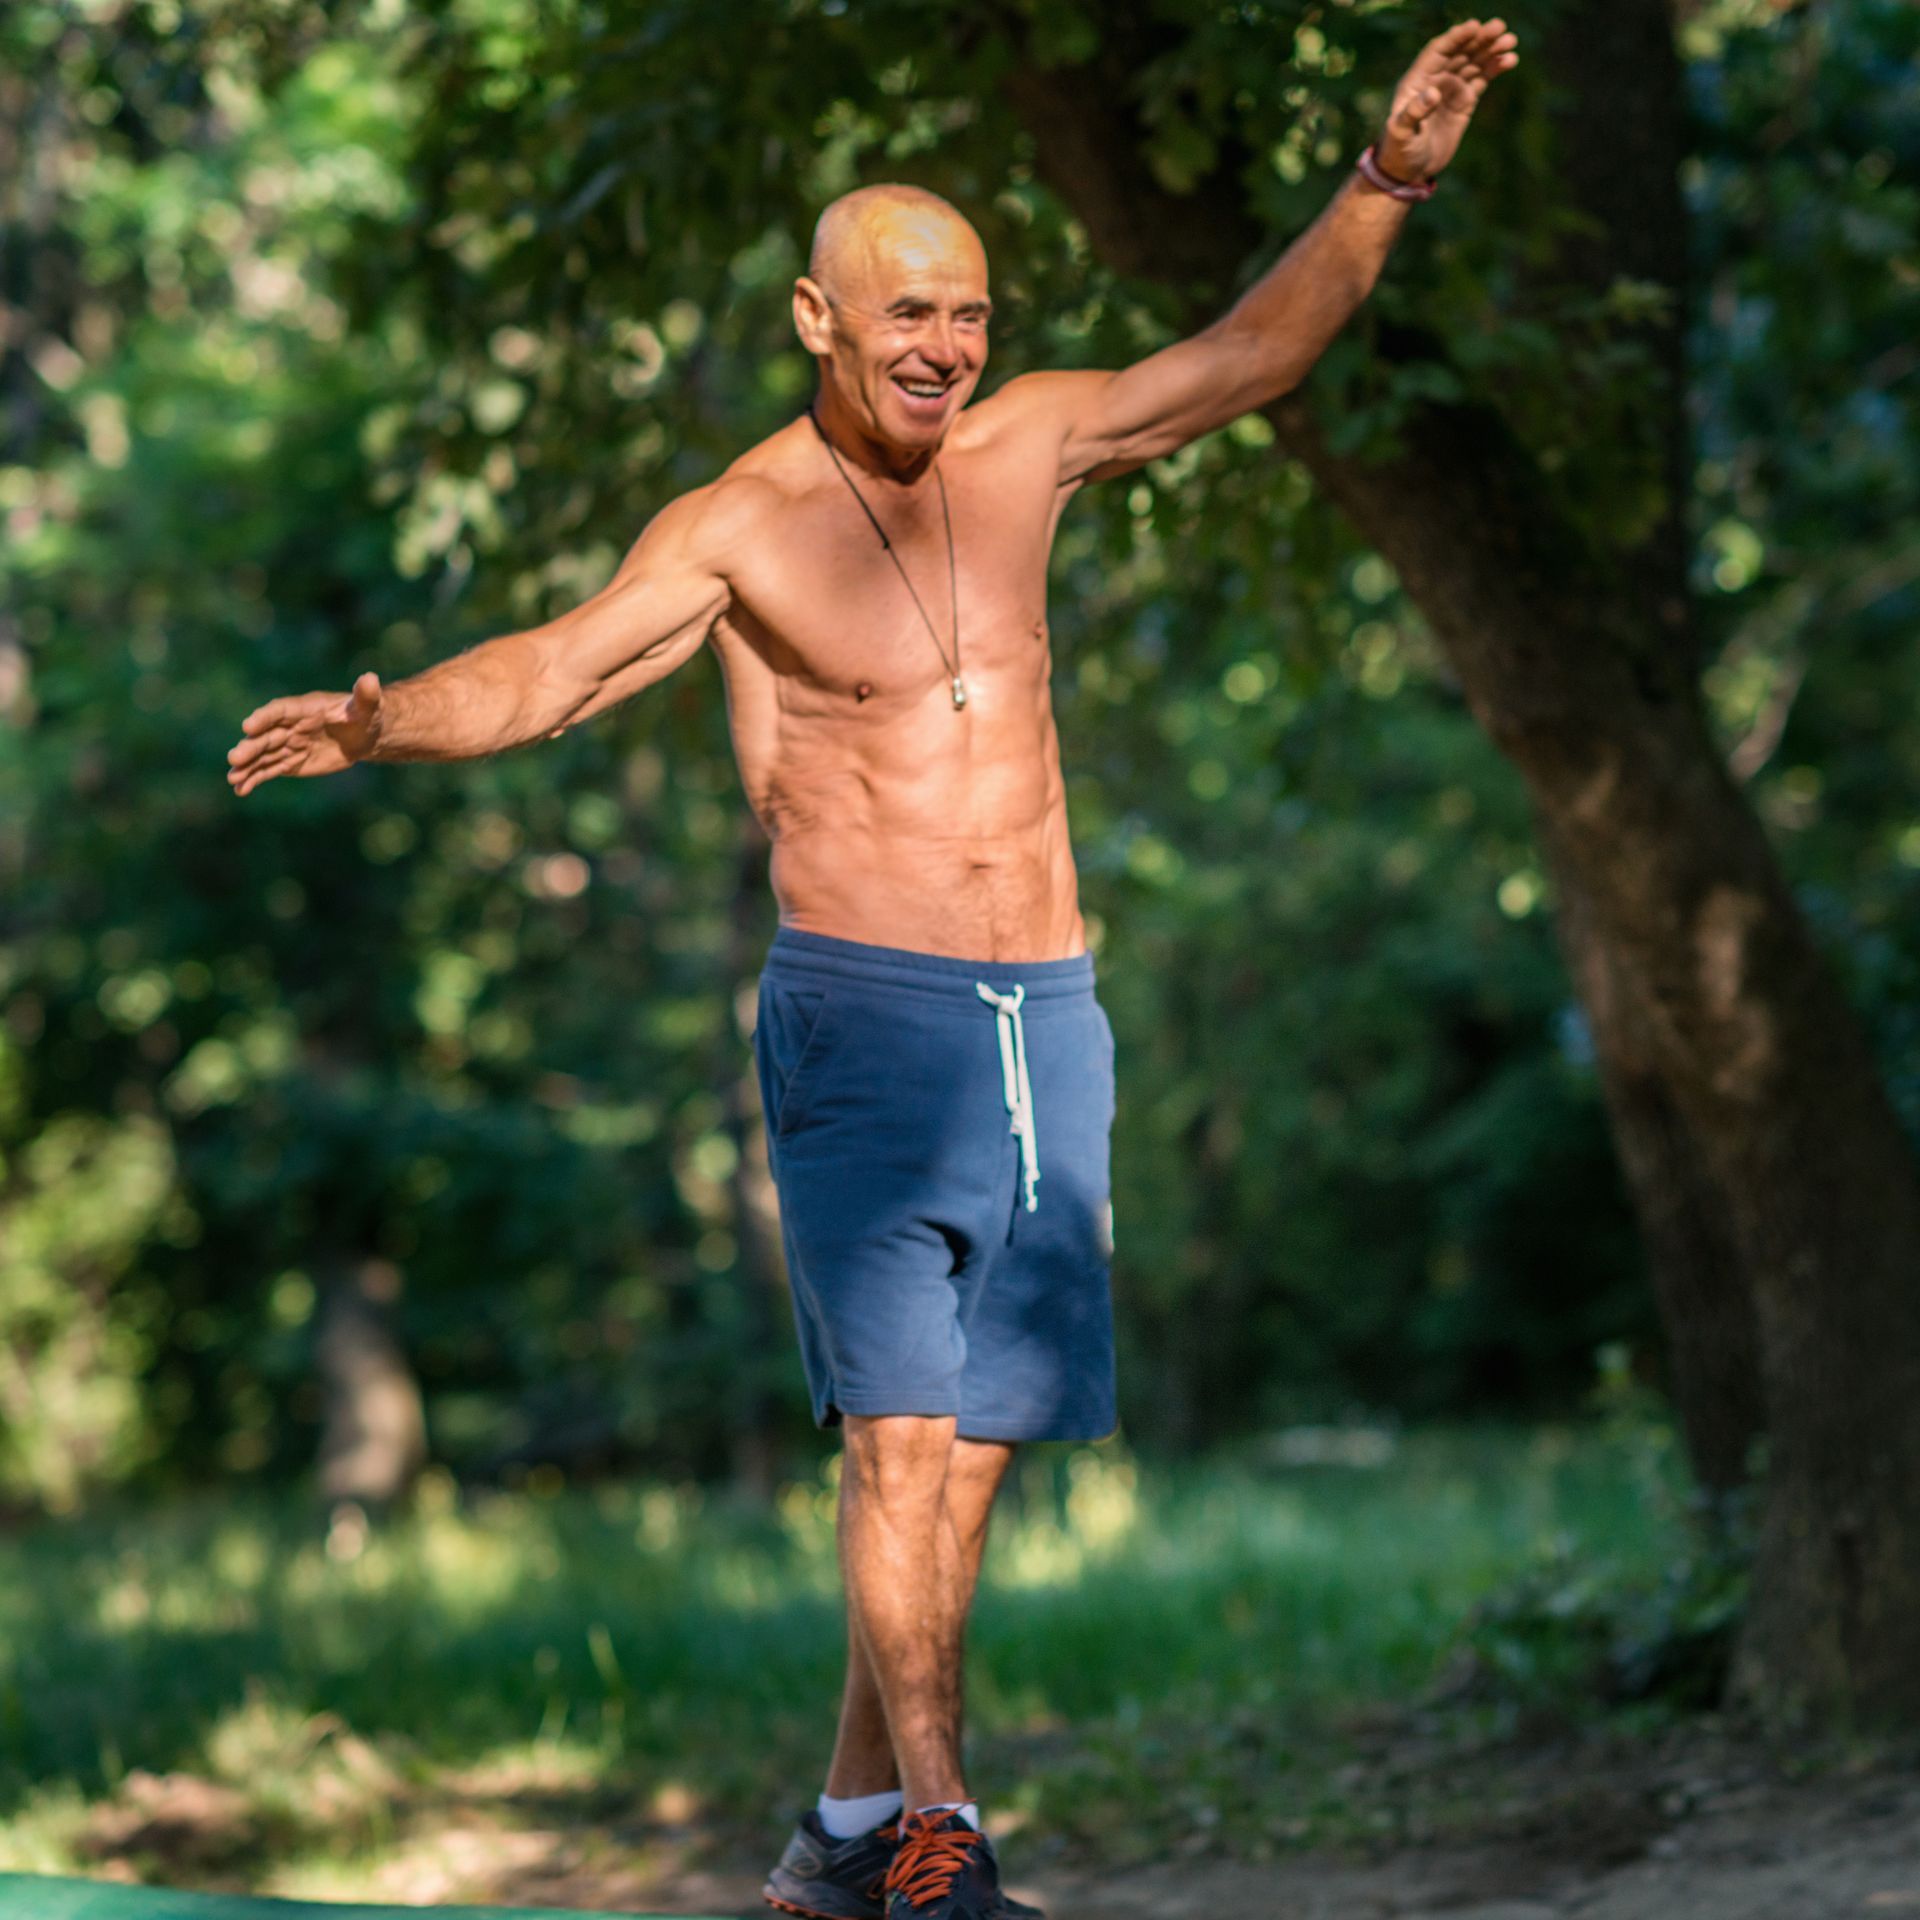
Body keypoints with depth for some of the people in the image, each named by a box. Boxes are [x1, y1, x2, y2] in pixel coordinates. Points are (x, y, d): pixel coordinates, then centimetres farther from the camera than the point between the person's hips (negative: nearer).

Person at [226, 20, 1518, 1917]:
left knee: (972, 1443, 7)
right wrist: (379, 719, -36)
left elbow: (1247, 356, 10)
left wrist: (1385, 180, -1)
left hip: (1046, 1022, 5)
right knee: (898, 1432, -14)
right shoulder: (737, 526, -5)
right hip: (864, 1020, -5)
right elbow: (555, 666, -18)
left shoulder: (1023, 445, 9)